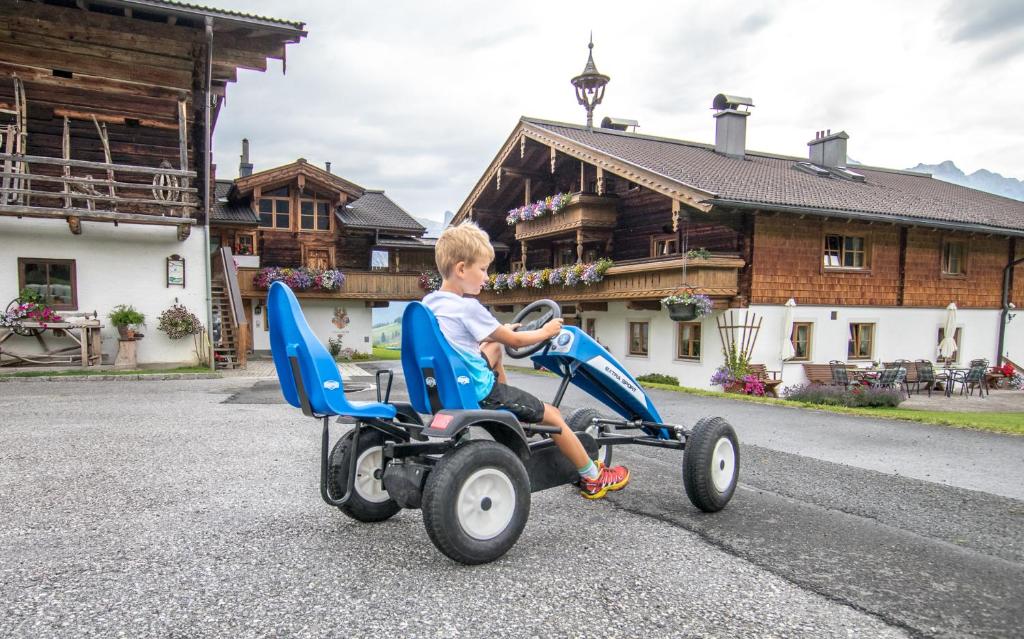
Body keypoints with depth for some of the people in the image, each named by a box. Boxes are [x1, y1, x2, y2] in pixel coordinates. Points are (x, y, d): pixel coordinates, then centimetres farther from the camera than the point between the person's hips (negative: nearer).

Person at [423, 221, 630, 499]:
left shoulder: (429, 302, 3)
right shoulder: (468, 308, -21)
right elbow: (514, 341, -10)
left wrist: (502, 330, 24)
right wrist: (546, 331, 6)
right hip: (480, 391, -8)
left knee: (494, 346, 28)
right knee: (552, 415, 4)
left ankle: (509, 407, 33)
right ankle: (594, 479, 18)